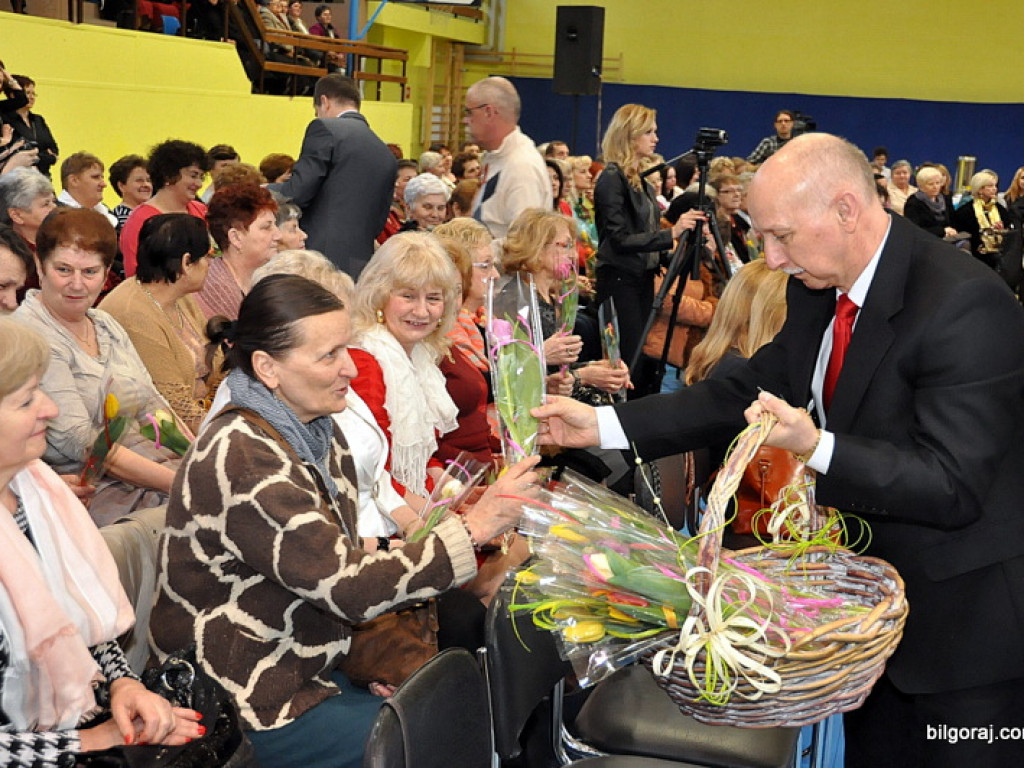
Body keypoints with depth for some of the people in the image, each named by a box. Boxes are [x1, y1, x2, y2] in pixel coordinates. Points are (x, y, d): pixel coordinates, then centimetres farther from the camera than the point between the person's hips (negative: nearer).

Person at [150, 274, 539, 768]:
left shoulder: (318, 434, 4)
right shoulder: (241, 459, -25)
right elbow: (349, 587, -27)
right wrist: (475, 527, -25)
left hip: (311, 666, 8)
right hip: (246, 707, -8)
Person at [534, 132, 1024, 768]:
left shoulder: (966, 306, -26)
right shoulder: (819, 289, -2)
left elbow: (954, 488, -27)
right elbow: (746, 393, 5)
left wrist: (816, 446, -36)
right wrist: (603, 425, -2)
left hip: (967, 620, -7)